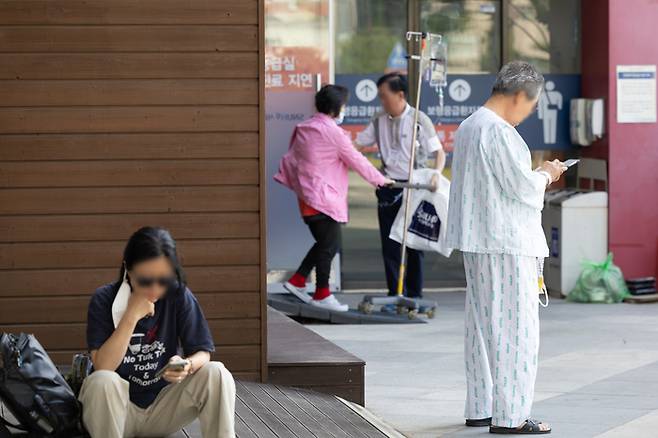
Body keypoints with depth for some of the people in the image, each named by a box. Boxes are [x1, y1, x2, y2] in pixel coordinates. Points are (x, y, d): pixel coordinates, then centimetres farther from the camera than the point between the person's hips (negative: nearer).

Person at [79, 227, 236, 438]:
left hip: (163, 408, 2)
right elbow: (103, 367, -21)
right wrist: (132, 316, -27)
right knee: (101, 381, -35)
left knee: (216, 374, -21)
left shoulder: (179, 296, -7)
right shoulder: (104, 299, -13)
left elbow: (202, 353, -5)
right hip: (119, 408, -2)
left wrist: (187, 365, -29)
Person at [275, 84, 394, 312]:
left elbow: (290, 160, 17)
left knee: (325, 243, 17)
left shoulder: (303, 129, 13)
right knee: (329, 244, -1)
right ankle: (322, 295, 4)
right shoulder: (332, 131, -13)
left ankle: (297, 281, 17)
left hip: (307, 196, 9)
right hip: (324, 197, -9)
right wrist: (380, 180, 5)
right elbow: (356, 160, -6)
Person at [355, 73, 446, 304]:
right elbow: (357, 144, 11)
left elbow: (439, 151, -4)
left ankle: (414, 295, 11)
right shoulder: (379, 121, 6)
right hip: (389, 188, 4)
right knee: (390, 245, 3)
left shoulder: (419, 120, -6)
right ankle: (394, 296, 10)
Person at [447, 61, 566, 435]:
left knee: (483, 326, 15)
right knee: (515, 327, -5)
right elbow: (522, 186, -18)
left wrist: (537, 176, 18)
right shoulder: (499, 132, -17)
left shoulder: (469, 126, 14)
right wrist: (545, 175, 1)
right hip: (507, 243, -10)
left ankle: (480, 408, 21)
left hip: (477, 242, 10)